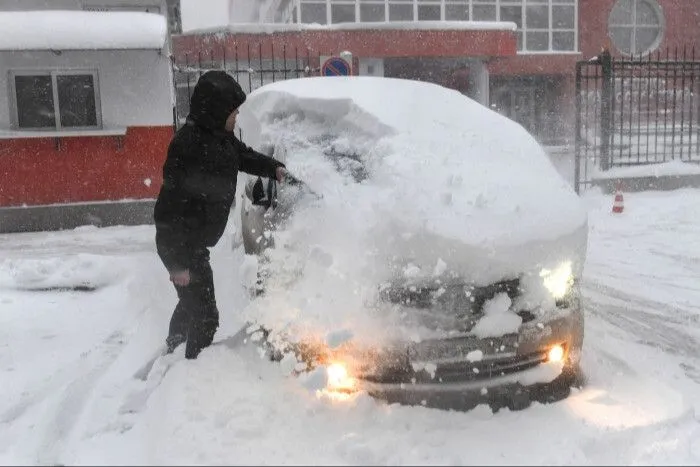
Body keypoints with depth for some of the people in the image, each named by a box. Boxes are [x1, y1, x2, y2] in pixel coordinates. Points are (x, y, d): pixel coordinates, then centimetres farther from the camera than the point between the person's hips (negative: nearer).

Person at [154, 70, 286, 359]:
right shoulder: (188, 145, -26)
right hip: (180, 244, -10)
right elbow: (176, 203, -27)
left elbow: (243, 155, 24)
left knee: (191, 305, 27)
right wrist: (178, 262, -26)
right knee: (204, 314, -6)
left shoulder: (219, 136, 2)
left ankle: (170, 356, 48)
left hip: (195, 241, 10)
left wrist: (274, 168, 6)